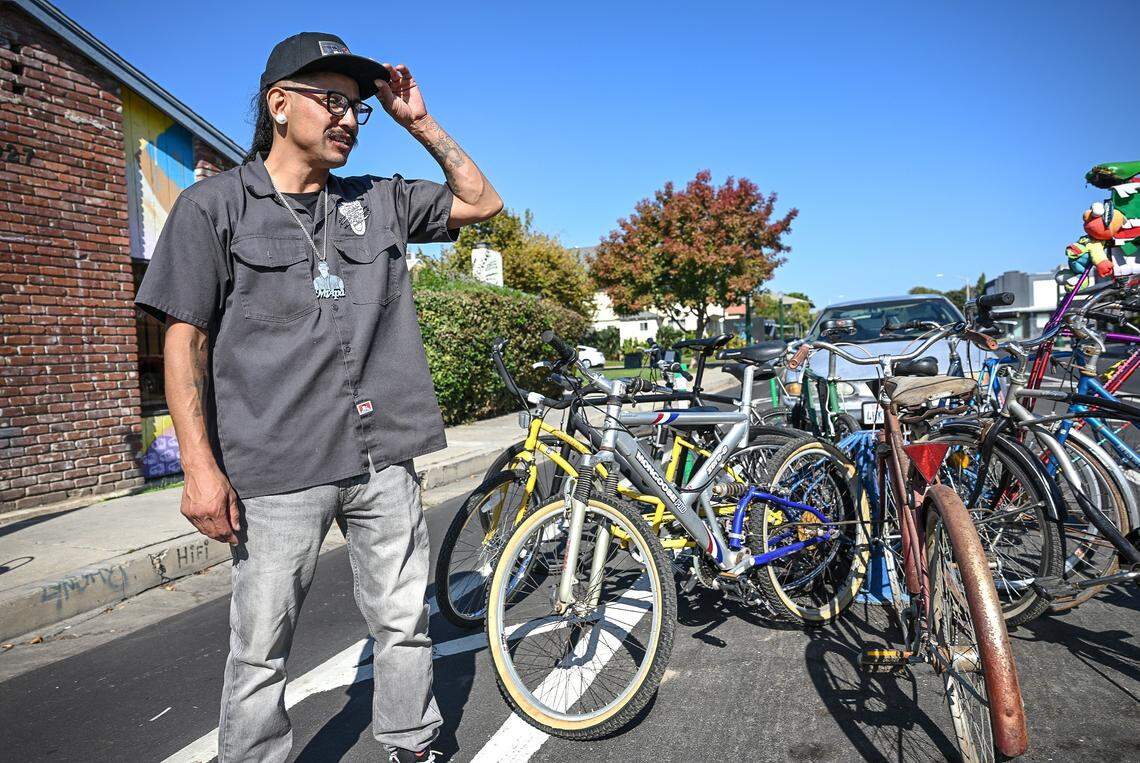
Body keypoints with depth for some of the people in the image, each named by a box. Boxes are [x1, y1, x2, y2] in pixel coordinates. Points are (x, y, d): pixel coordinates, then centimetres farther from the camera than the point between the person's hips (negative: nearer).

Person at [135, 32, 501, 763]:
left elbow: (482, 203, 18)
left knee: (405, 626, 14)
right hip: (278, 470, -3)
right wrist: (200, 466, -9)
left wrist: (421, 124, 8)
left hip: (384, 458, 4)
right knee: (261, 651, 6)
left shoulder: (379, 202, 12)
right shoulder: (214, 205, 1)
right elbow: (184, 340, -2)